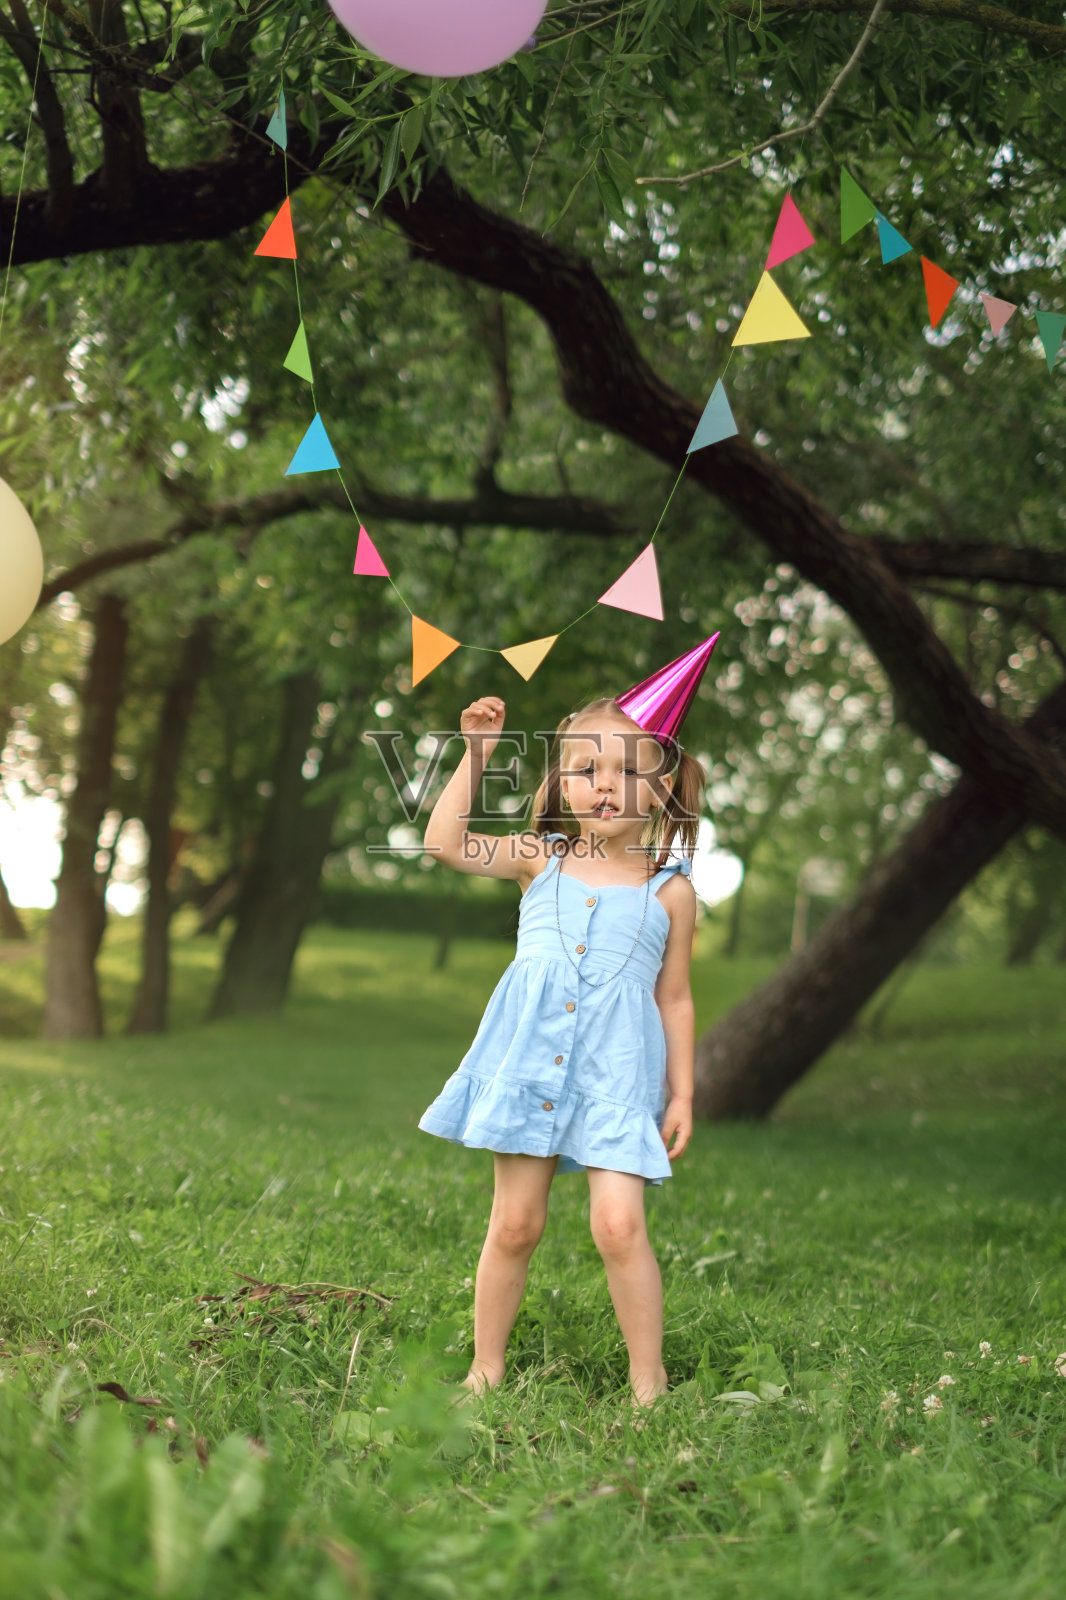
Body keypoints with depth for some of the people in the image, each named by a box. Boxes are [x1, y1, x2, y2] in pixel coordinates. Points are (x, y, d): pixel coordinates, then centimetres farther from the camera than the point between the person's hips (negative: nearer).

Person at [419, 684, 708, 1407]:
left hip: (617, 1074, -2)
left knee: (619, 1224, -12)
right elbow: (447, 842, -1)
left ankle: (649, 1382, 3)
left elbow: (675, 998, 8)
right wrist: (477, 752, -2)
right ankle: (486, 1368, 22)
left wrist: (682, 1093, 7)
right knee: (515, 1224, 7)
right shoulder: (541, 860, 6)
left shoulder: (671, 891, 3)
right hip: (530, 1057, 2)